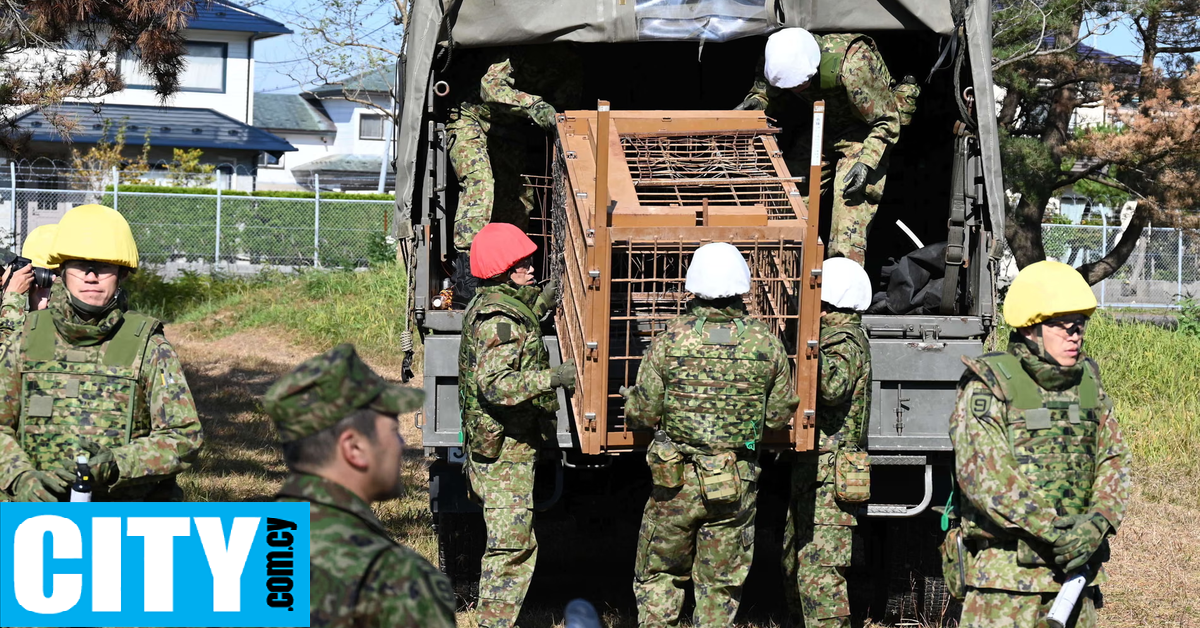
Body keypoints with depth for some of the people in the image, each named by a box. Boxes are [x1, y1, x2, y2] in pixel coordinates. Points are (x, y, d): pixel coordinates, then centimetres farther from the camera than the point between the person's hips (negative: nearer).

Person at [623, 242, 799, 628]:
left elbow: (643, 413, -7)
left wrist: (629, 397, 15)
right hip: (737, 486, 1)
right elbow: (780, 414, 3)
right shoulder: (767, 344, -5)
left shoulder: (670, 340, -10)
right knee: (721, 583, 11)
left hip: (676, 480, -1)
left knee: (658, 575, 14)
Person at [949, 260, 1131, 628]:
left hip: (1075, 566, 6)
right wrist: (1046, 527, -22)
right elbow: (981, 473, -17)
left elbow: (1113, 462, 9)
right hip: (1005, 567, -6)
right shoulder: (988, 386, -7)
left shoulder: (1089, 384, 13)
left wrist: (1097, 522, -10)